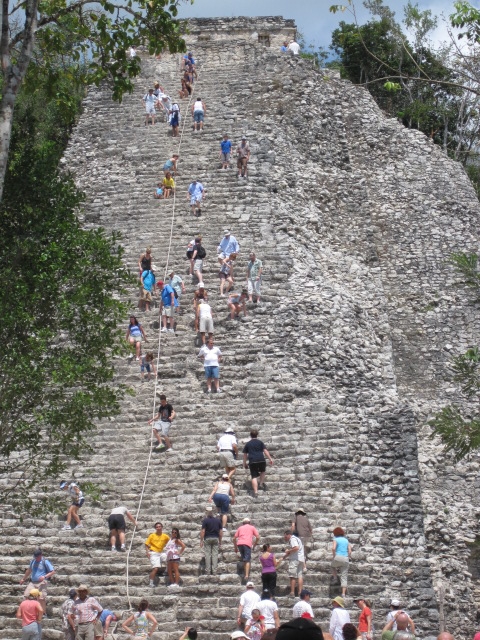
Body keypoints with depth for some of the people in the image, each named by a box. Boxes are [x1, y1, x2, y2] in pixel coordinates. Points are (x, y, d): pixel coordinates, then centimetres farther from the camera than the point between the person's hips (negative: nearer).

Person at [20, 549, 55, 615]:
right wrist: (23, 579, 35)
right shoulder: (33, 561, 12)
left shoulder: (45, 562, -5)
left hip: (42, 583, -6)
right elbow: (29, 570, 29)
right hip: (32, 582, 6)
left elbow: (52, 571, -7)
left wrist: (44, 576, -21)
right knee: (26, 595, -5)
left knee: (41, 599, -10)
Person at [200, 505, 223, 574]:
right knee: (215, 554, 5)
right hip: (216, 538, 3)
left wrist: (201, 541, -5)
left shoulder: (205, 520, -6)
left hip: (207, 538, -3)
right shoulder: (218, 520, 5)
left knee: (207, 555, 2)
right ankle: (214, 571, 2)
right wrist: (220, 541, 15)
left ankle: (208, 571, 1)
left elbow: (203, 531, -10)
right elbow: (220, 532, 6)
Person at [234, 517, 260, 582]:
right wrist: (254, 545, 22)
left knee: (244, 560, 17)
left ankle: (245, 574, 12)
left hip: (239, 543, 3)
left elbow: (234, 538, 21)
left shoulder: (240, 528, 27)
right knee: (247, 560, -5)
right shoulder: (252, 527, 22)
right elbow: (258, 537, 13)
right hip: (247, 544, -3)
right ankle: (246, 575, -19)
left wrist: (236, 548, 27)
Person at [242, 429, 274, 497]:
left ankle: (255, 491, -12)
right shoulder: (260, 442, 11)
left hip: (252, 461, 0)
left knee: (254, 477, -2)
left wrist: (244, 463, 23)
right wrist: (270, 458, 3)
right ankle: (261, 483, 21)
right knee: (263, 471, 30)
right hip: (261, 460, 0)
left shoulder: (247, 444, 14)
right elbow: (265, 451, 2)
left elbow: (245, 454, 15)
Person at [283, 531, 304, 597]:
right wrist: (287, 554, 21)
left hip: (295, 559, -9)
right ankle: (300, 592, 2)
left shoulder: (292, 539, -8)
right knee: (300, 576, 5)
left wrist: (288, 551, -11)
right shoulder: (296, 538, 23)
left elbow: (296, 548, -24)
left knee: (293, 576, -6)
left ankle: (292, 593, -7)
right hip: (301, 559, 9)